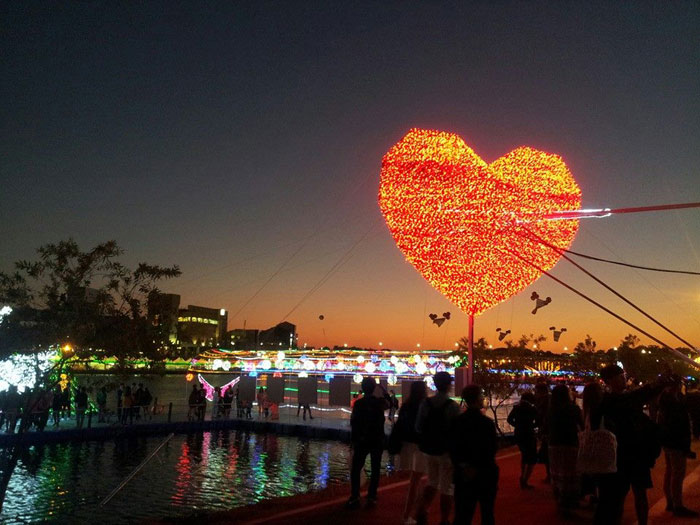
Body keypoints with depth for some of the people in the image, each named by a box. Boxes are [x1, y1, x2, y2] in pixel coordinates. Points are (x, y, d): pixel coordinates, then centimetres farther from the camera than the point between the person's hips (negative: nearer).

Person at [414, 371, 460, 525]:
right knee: (446, 488, 10)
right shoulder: (453, 406, -16)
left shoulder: (425, 403, -4)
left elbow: (418, 427, -1)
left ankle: (421, 511, 10)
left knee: (432, 482, 23)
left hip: (429, 449, 4)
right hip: (447, 450, -4)